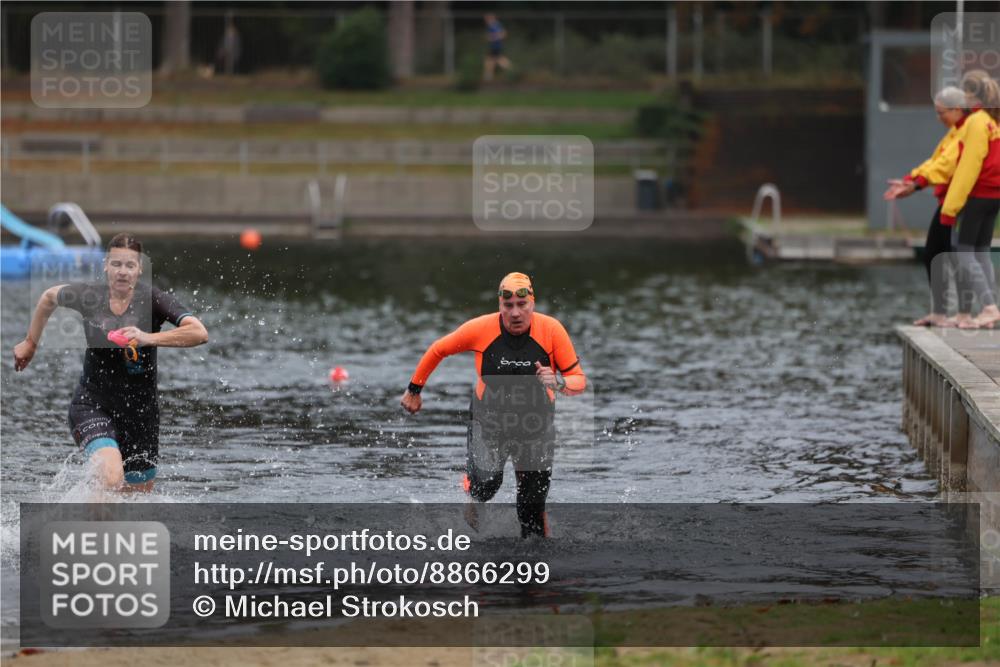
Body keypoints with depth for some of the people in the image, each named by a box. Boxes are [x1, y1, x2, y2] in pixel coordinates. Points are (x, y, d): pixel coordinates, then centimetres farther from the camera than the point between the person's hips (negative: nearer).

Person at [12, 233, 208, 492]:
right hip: (92, 405, -1)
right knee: (112, 480, -28)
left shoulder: (152, 299, -13)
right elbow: (49, 297, 16)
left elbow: (199, 333, -26)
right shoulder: (88, 295, -7)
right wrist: (30, 343, 24)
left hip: (140, 409, 1)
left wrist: (148, 338, -35)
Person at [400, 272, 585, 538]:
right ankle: (475, 495, 23)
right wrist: (414, 389, 9)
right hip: (489, 421, 0)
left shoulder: (551, 330, -16)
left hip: (536, 426, 0)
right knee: (486, 484, -15)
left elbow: (579, 381, -12)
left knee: (533, 507, 1)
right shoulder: (480, 329, -16)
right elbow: (438, 350, 1)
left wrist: (558, 382, -34)